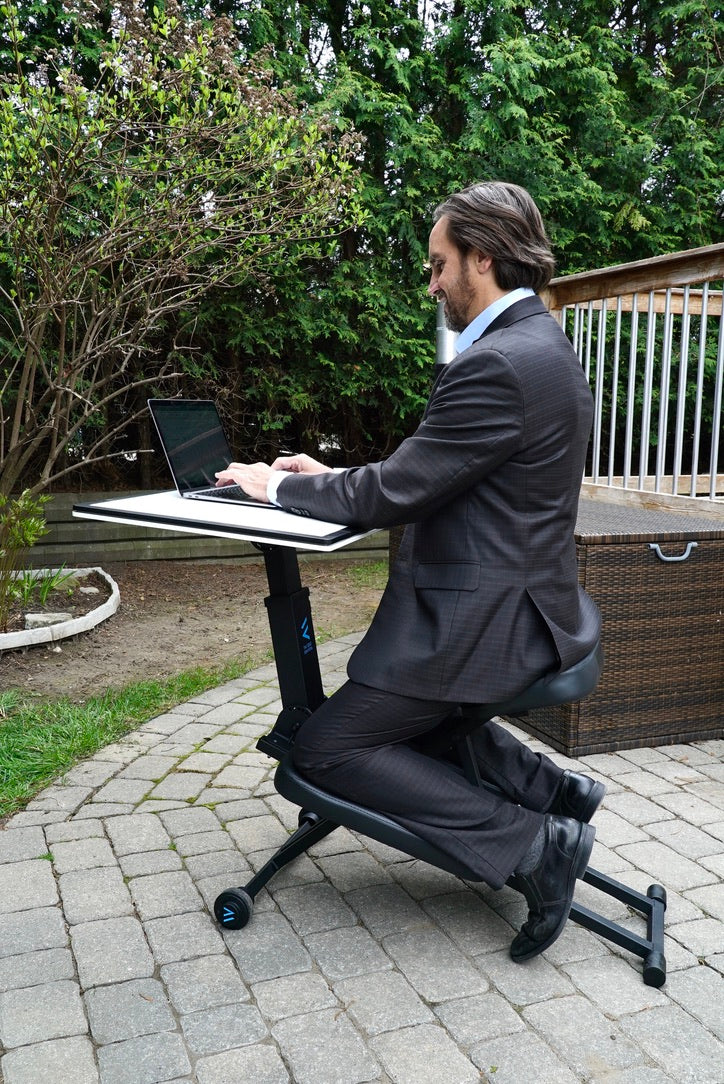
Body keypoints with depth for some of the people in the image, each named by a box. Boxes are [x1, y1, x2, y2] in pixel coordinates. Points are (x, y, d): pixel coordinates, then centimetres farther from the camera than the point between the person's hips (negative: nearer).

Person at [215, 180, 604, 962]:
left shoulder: (497, 365, -22)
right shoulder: (535, 343, 11)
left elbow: (397, 496, -19)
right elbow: (428, 478, 15)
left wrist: (280, 487, -4)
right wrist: (329, 476, 10)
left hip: (485, 618, -10)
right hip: (510, 597, 10)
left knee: (323, 748, -2)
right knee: (392, 706, 28)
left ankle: (532, 843, -4)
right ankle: (550, 790, 21)